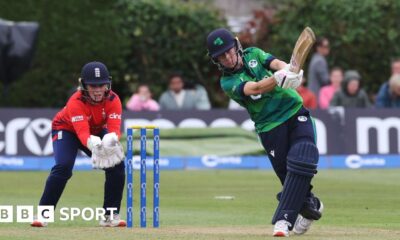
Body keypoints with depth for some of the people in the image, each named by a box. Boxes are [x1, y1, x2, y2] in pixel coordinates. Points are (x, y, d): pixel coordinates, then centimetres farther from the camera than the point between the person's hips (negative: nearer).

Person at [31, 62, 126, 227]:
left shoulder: (113, 100, -25)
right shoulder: (76, 102, -35)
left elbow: (114, 129, -37)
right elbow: (83, 133, -47)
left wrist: (111, 140, -62)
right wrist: (93, 144, -70)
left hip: (98, 131, 4)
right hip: (66, 129, -4)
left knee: (117, 165, -13)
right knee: (63, 167, -27)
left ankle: (110, 215, 0)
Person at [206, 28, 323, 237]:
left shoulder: (253, 54, 8)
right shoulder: (228, 82, -5)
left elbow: (275, 63, -11)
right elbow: (254, 88, -24)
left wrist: (286, 69, -36)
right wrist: (279, 78, -44)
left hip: (295, 112, 2)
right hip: (271, 127, -2)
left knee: (301, 163, -19)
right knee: (287, 174, -7)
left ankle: (284, 219, -18)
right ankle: (310, 205, 23)